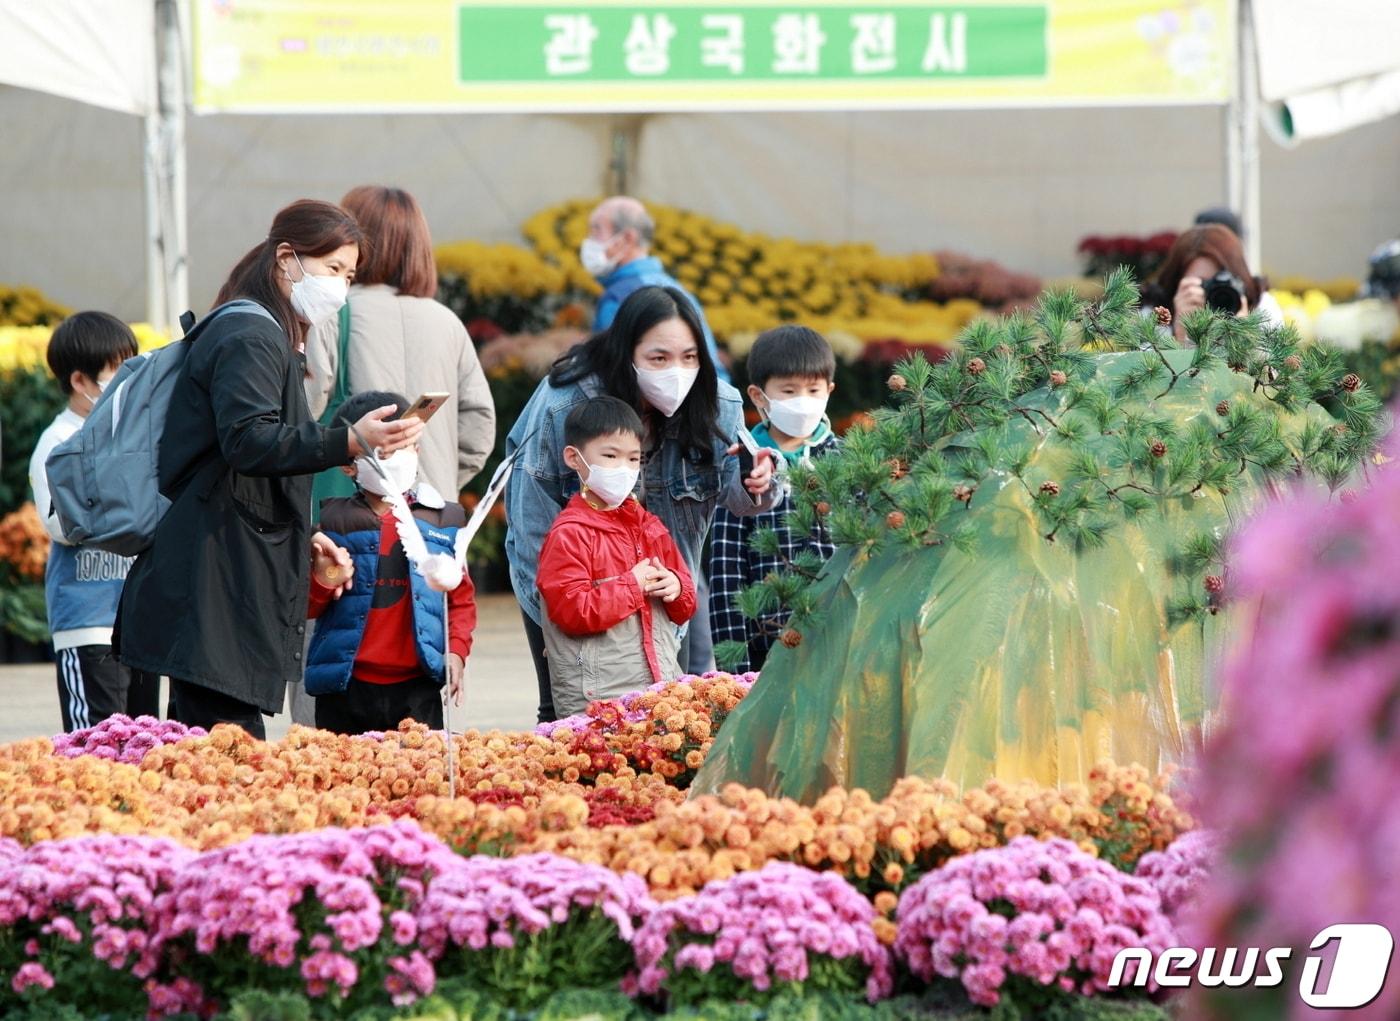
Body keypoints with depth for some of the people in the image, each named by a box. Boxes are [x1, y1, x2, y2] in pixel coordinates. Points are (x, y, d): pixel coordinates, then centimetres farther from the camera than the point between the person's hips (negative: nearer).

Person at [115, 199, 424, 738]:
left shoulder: (266, 336, 24)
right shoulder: (250, 338, -9)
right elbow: (248, 441, -25)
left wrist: (304, 537, 18)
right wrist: (350, 442, -34)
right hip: (216, 587, -11)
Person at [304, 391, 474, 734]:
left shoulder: (444, 519, 9)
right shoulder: (335, 522, 5)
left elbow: (461, 597, 14)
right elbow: (305, 606, 8)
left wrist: (456, 650, 0)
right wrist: (323, 580, -13)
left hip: (417, 686, 1)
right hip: (346, 685, -1)